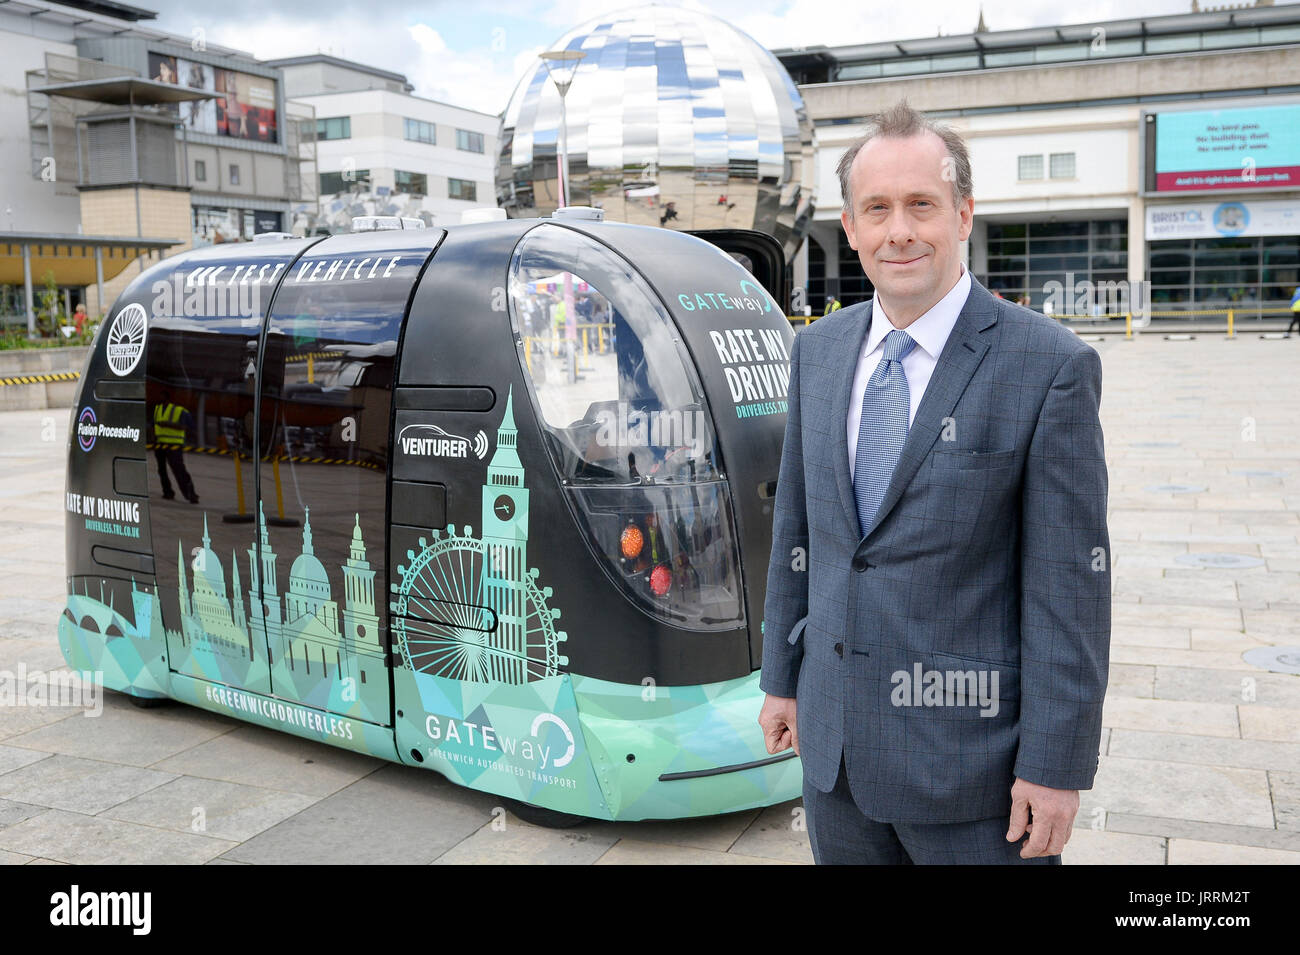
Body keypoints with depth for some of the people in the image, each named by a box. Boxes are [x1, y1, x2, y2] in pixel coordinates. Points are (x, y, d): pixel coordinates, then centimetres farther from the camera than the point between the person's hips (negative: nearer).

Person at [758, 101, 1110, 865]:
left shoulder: (1051, 367, -12)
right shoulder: (819, 351, 4)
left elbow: (1070, 579, -13)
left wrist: (1057, 765, -12)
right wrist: (783, 678, 12)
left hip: (971, 756, -4)